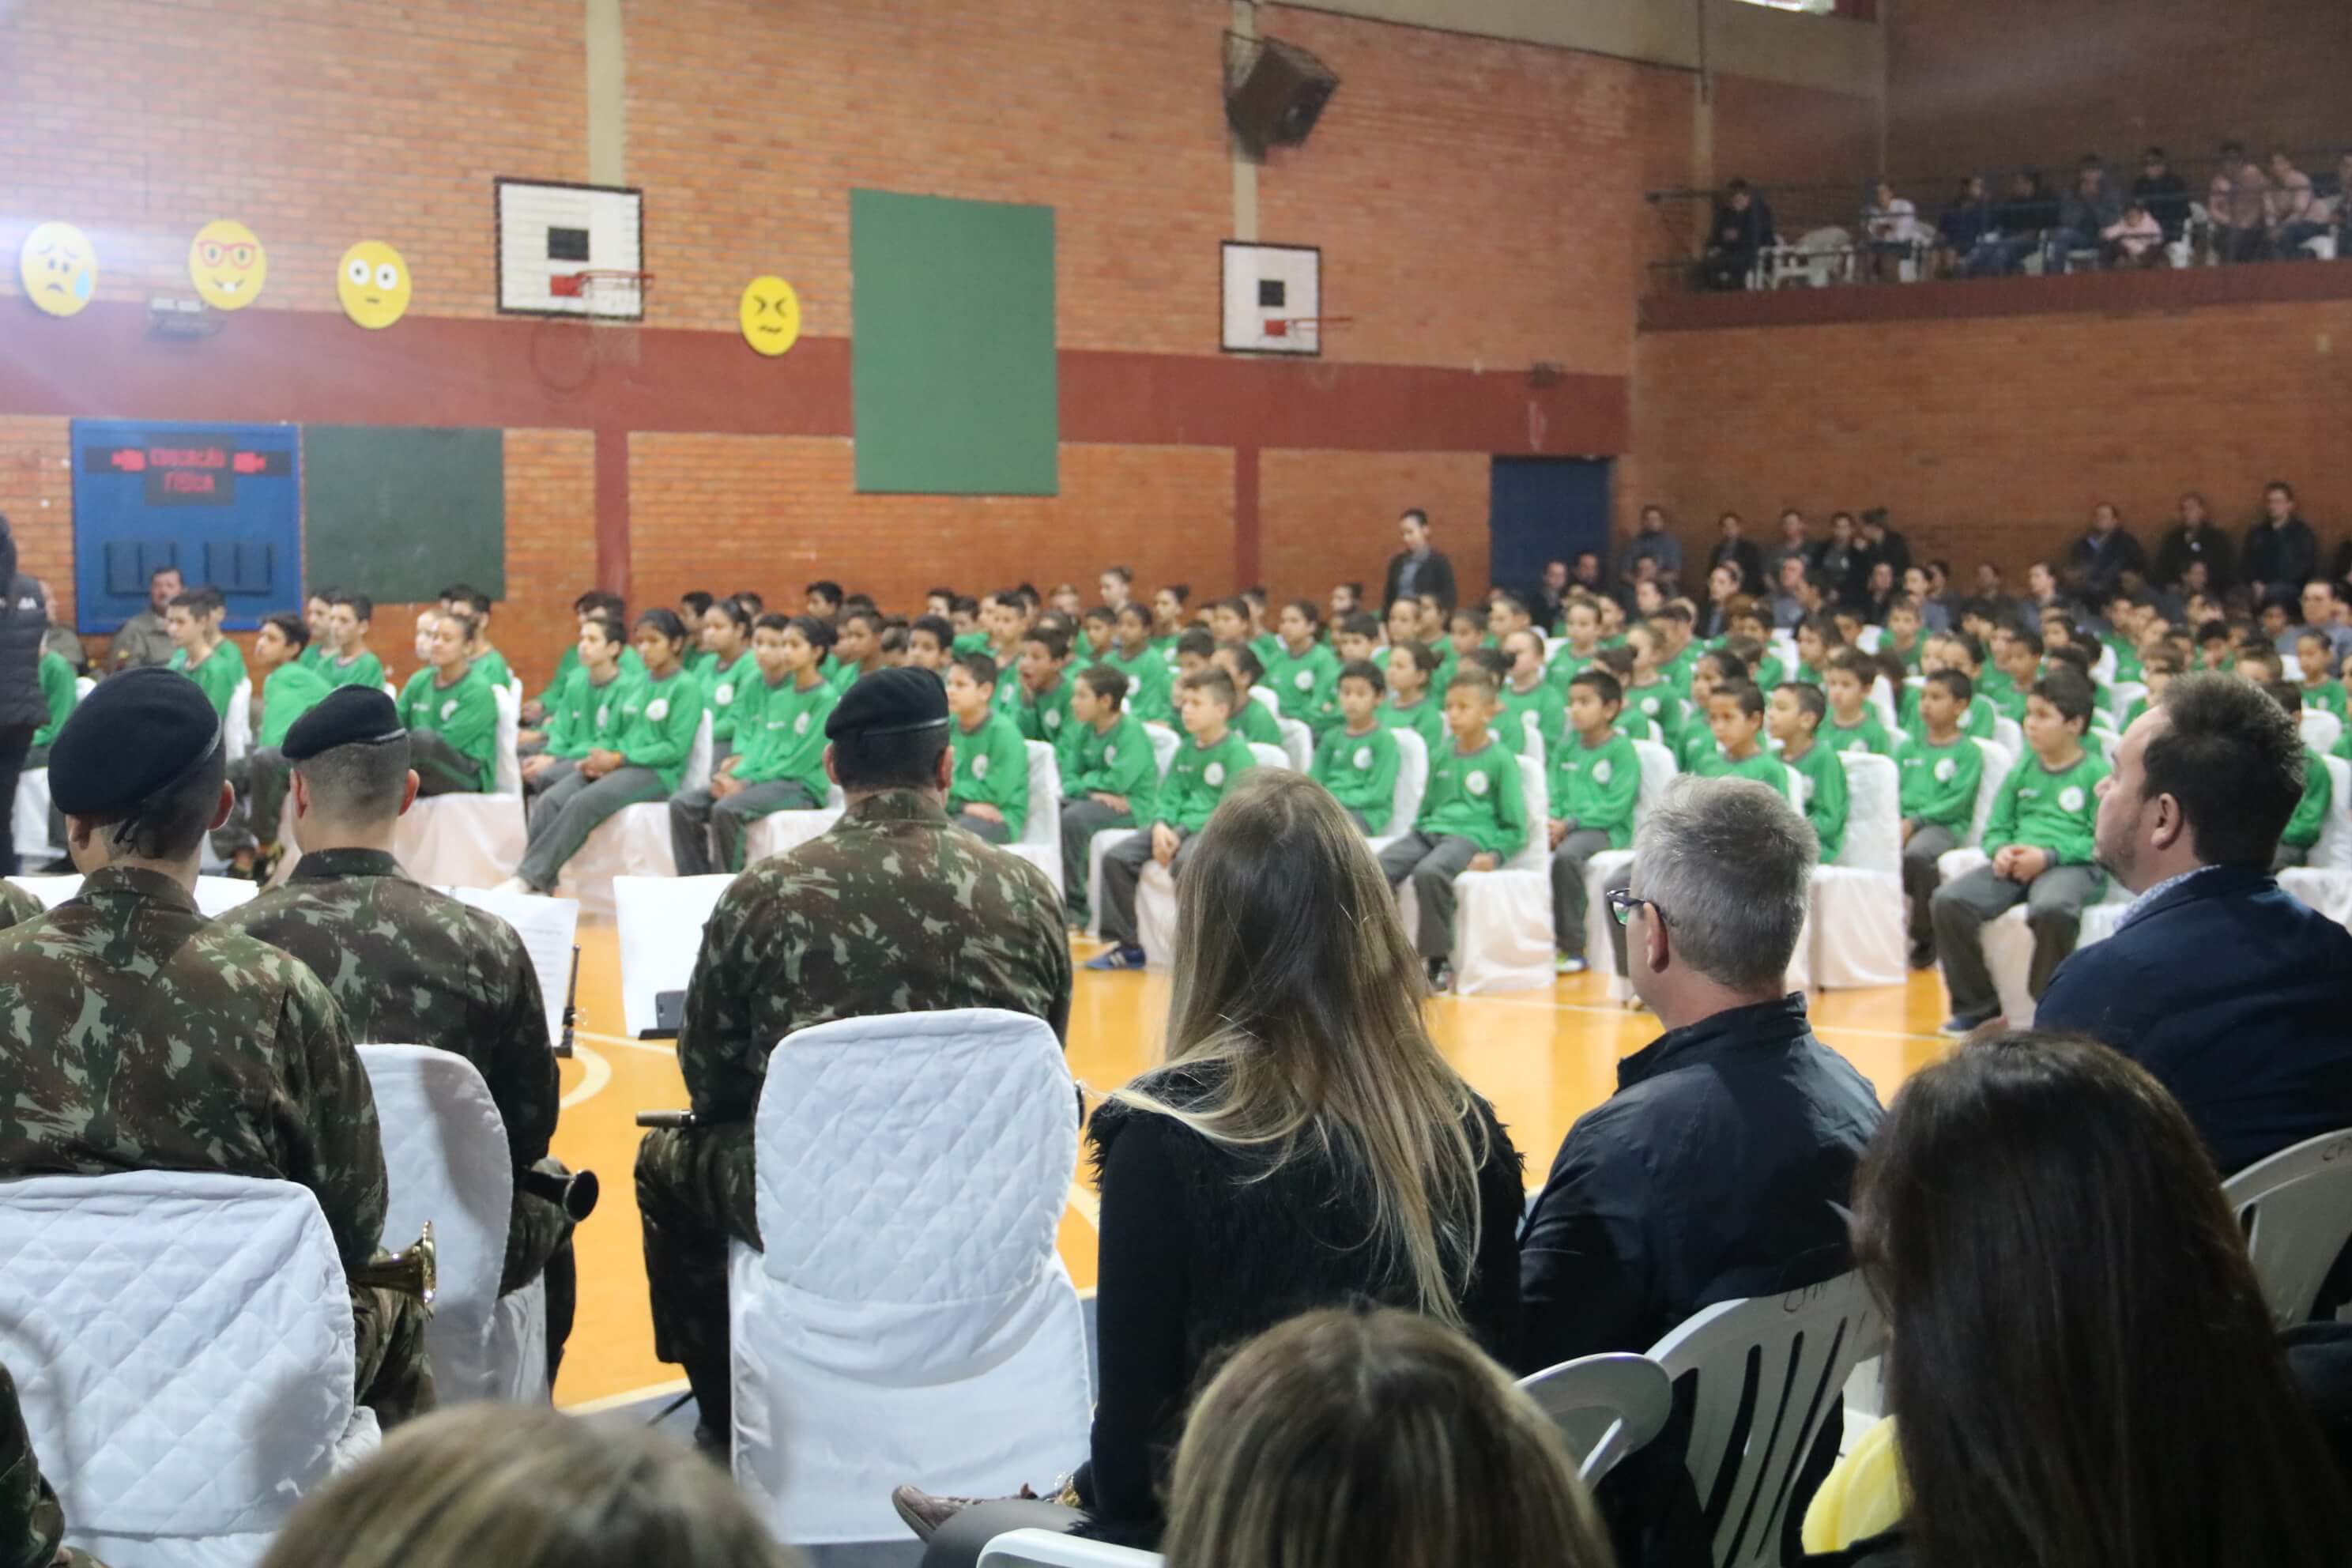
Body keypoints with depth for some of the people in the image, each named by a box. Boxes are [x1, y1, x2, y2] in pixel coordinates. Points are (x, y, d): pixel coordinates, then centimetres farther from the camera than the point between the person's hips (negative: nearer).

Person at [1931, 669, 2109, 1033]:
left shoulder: (2096, 773, 2)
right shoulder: (2022, 770, 18)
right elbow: (1995, 828, 19)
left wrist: (2049, 855, -17)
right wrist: (2000, 850, -5)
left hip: (2071, 865, -5)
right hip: (2016, 863, 5)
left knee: (2051, 908, -41)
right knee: (1948, 900, -21)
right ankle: (1976, 1004, -5)